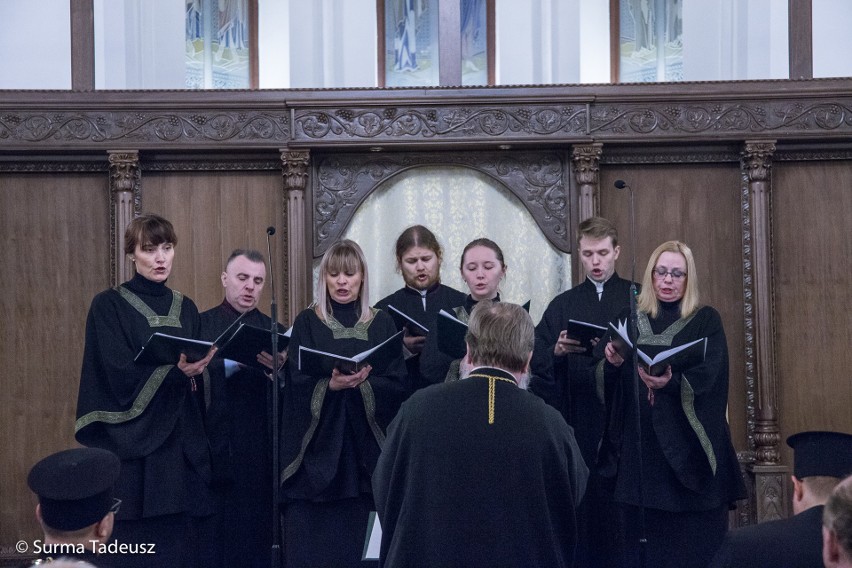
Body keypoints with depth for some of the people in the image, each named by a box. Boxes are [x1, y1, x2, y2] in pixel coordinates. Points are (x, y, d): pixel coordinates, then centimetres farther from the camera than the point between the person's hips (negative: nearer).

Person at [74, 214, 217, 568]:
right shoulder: (109, 306, -3)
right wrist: (175, 370, -29)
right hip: (133, 449, -5)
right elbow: (120, 375, -15)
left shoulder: (186, 309, 13)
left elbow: (200, 382, 14)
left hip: (184, 447, 5)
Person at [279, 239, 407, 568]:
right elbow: (298, 385, -6)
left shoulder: (382, 325, 8)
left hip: (362, 452, 1)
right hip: (315, 451, -1)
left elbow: (399, 385, -1)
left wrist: (362, 383, -19)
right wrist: (331, 385, -26)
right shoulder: (307, 323, 4)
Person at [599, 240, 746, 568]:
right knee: (641, 538, 2)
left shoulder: (706, 321, 3)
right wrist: (612, 365, -18)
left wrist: (670, 383, -32)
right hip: (638, 446, 2)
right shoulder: (630, 320, 11)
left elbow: (705, 378, -13)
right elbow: (607, 388, 5)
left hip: (687, 448, -2)